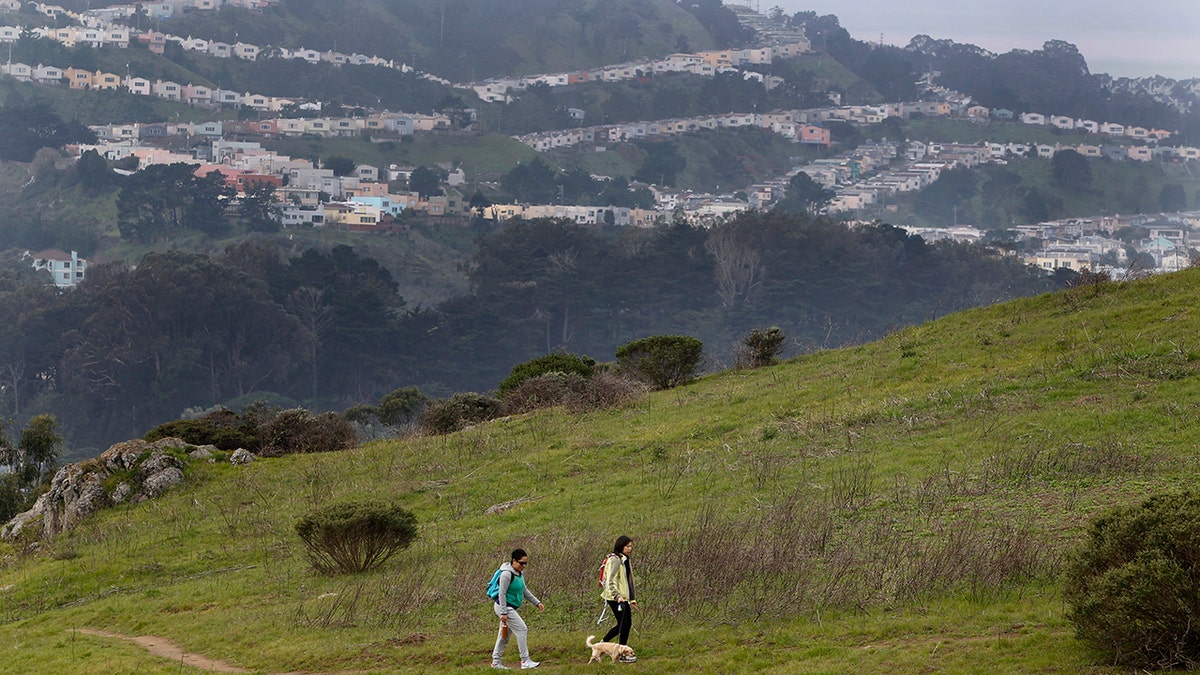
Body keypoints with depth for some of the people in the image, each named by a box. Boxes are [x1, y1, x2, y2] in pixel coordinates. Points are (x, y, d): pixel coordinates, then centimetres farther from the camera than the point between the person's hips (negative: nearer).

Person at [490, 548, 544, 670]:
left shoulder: (520, 573, 10)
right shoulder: (507, 574, -19)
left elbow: (525, 590, 20)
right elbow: (502, 594, -20)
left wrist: (537, 602, 13)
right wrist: (503, 613, -22)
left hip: (510, 608, 9)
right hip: (504, 607, -9)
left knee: (504, 635, 13)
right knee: (522, 629, -11)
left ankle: (496, 662, 20)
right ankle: (525, 661, -10)